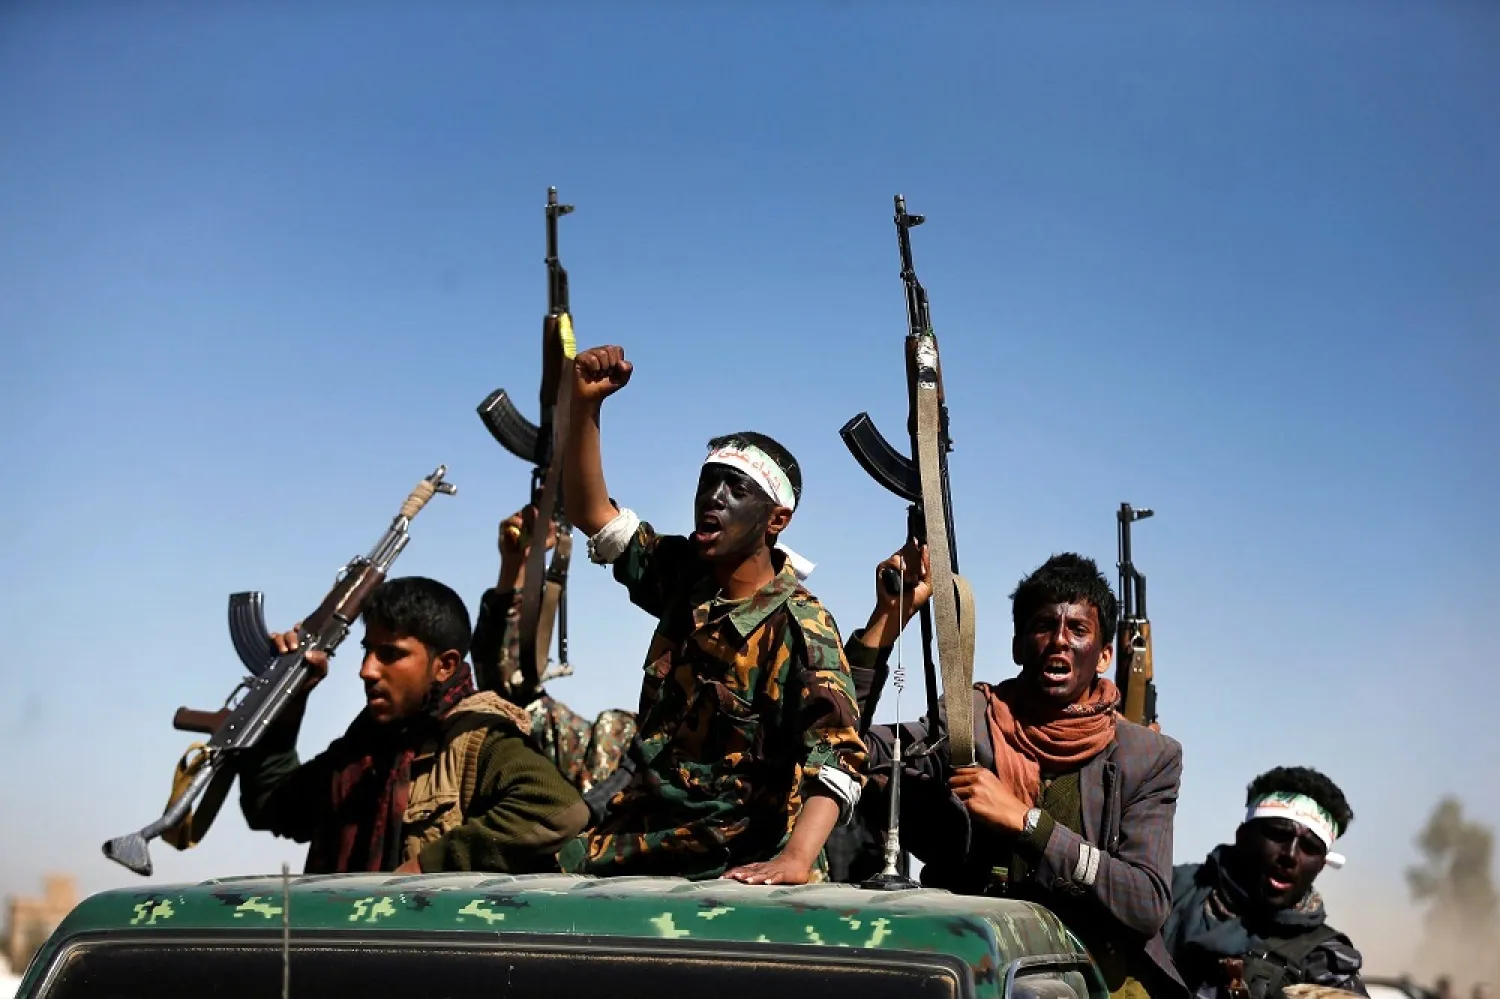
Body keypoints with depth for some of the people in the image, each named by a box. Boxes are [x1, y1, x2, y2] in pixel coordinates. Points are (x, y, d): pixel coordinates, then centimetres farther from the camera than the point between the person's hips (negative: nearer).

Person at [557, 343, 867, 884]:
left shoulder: (800, 627, -14)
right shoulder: (685, 576, 5)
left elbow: (837, 757, -25)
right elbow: (591, 511, 8)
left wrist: (796, 860, -41)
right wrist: (585, 403, -5)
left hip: (733, 863, -5)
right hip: (636, 836, 5)